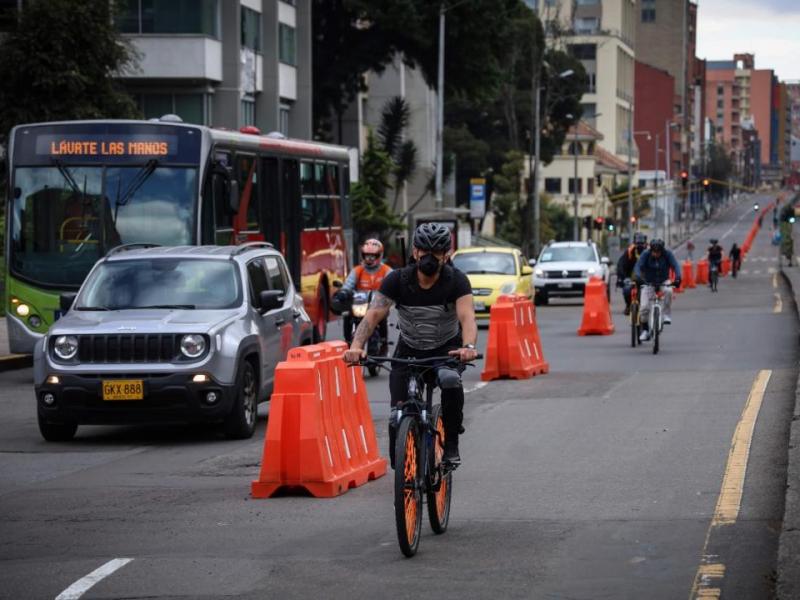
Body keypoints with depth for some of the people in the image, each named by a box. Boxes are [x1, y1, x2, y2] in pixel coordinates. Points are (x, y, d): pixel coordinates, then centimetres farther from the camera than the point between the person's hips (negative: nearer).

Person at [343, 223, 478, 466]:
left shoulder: (456, 280, -19)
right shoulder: (398, 280, -17)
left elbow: (467, 316, -34)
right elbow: (373, 314, -28)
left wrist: (468, 346, -57)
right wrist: (356, 346, -47)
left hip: (447, 348, -1)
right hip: (409, 350, 2)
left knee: (450, 381, -35)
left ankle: (451, 446, -17)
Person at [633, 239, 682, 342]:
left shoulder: (667, 254, -13)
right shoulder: (646, 254, -15)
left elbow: (675, 266, -23)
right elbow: (638, 267, -24)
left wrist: (677, 278, -41)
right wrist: (639, 278, -44)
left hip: (663, 282, 0)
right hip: (648, 283, 0)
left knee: (668, 291, -35)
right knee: (644, 307, -14)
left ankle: (667, 315, -20)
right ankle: (645, 330, 4)